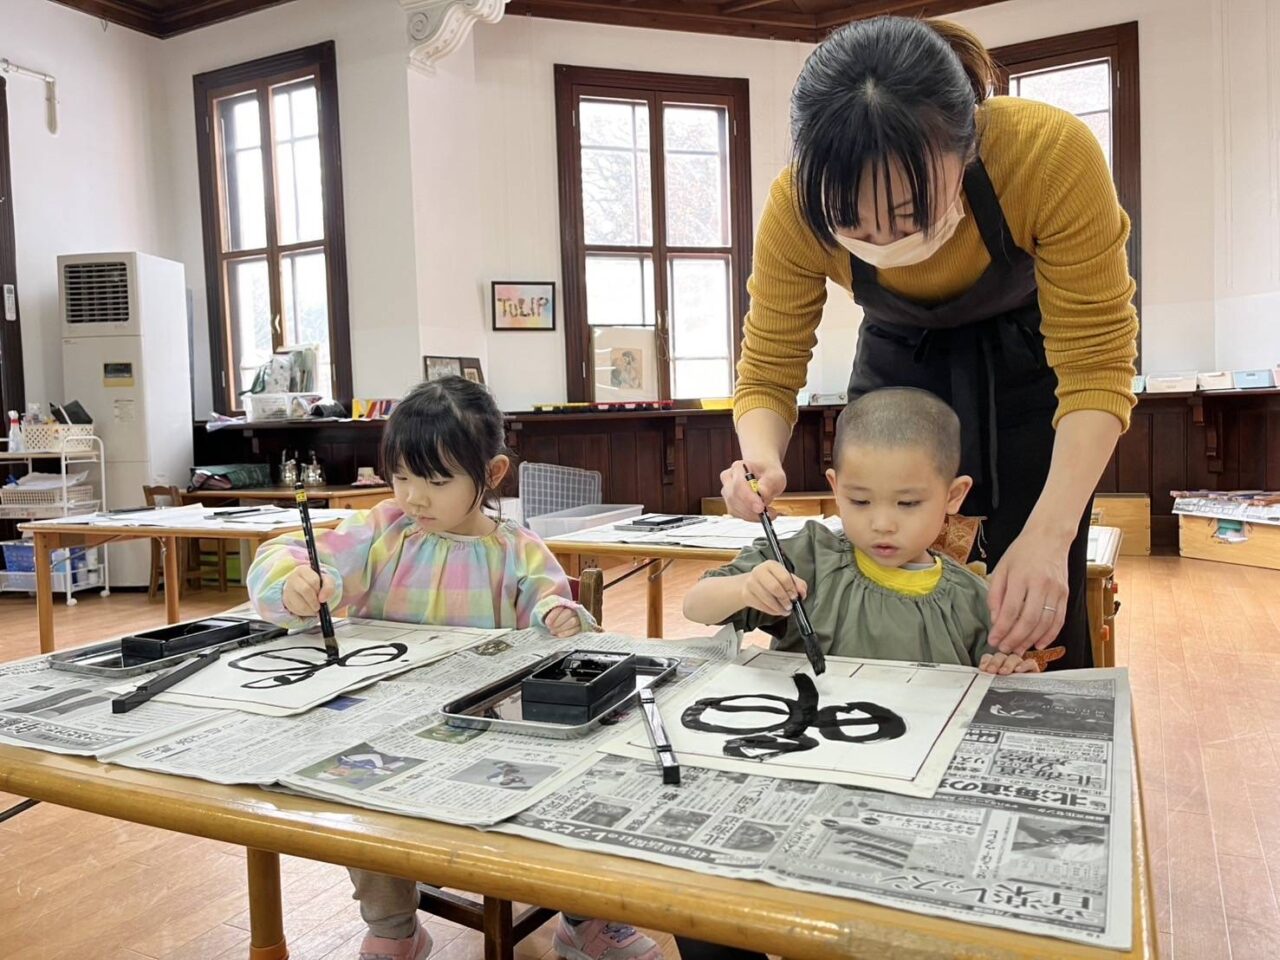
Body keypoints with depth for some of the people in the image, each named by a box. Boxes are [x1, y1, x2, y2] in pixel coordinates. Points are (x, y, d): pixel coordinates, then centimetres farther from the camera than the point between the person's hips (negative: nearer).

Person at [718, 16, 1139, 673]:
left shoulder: (1052, 153, -34)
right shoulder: (797, 208, -29)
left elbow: (1096, 366, -28)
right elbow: (767, 373, -18)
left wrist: (1049, 533, -41)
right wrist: (762, 461, -41)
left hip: (1028, 362, -1)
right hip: (898, 367, 2)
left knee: (1040, 616, -5)